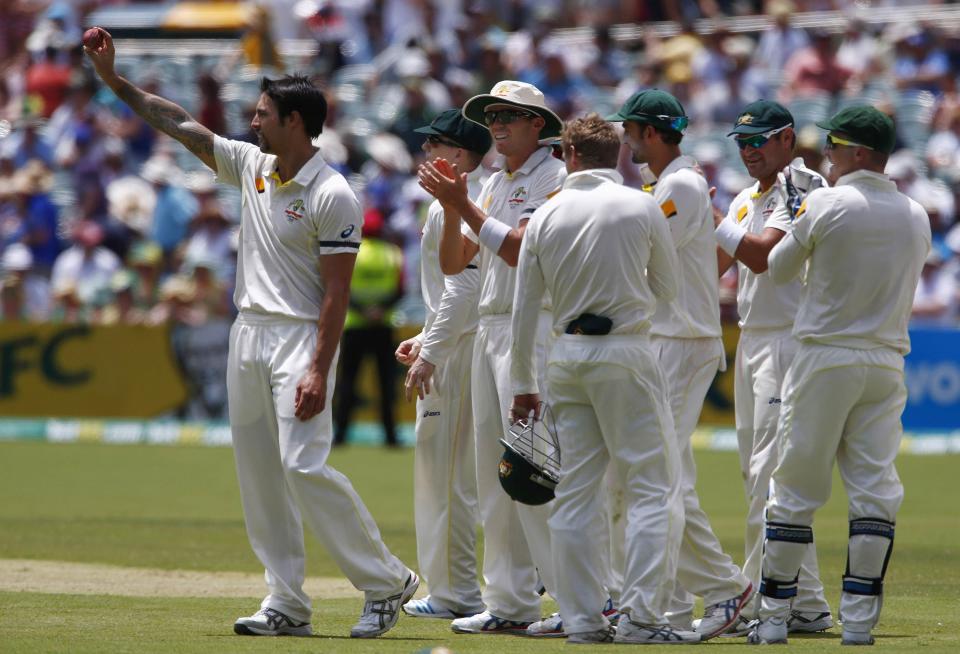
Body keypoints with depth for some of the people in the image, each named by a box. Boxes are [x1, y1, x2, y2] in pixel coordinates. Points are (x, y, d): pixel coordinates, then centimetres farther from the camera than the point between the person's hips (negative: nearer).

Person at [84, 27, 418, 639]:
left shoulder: (332, 196, -13)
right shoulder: (251, 166, 9)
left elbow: (336, 293, -16)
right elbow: (181, 124, 14)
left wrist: (319, 371, -22)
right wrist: (114, 79, 10)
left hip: (300, 337, -8)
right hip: (248, 334, 8)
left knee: (303, 465, -17)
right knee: (258, 473, 5)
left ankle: (387, 581, -7)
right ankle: (287, 604, 8)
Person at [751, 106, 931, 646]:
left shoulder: (825, 205, -10)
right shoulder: (917, 216, 5)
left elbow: (779, 269, 3)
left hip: (826, 358, -4)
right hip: (888, 365, 4)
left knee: (796, 488, 3)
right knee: (875, 490, 4)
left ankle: (775, 616, 6)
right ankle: (860, 618, 1)